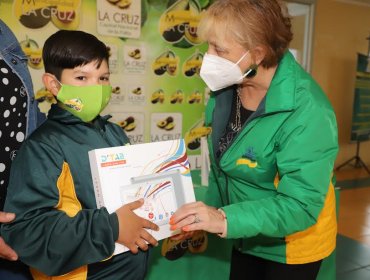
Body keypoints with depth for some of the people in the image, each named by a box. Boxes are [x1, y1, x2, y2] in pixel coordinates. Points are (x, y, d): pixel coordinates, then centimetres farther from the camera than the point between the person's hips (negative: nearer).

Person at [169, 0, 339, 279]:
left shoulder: (306, 111, -31)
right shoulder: (229, 85, -11)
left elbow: (300, 204, -32)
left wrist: (226, 220, -41)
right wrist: (210, 213, 4)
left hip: (293, 244, -5)